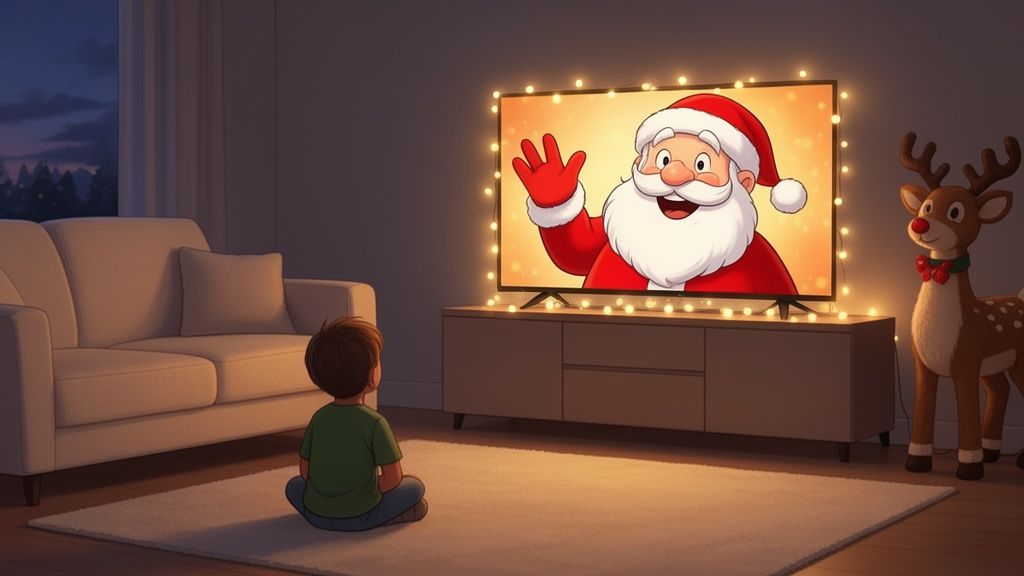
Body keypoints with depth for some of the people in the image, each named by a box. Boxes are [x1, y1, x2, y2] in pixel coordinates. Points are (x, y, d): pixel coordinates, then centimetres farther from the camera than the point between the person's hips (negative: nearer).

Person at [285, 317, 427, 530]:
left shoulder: (319, 418, 1)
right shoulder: (374, 423, -14)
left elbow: (305, 469, 6)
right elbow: (393, 477, -13)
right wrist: (371, 492, 7)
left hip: (316, 514, 4)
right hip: (360, 516, -4)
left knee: (294, 485, 34)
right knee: (414, 486, 14)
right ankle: (381, 517, -4)